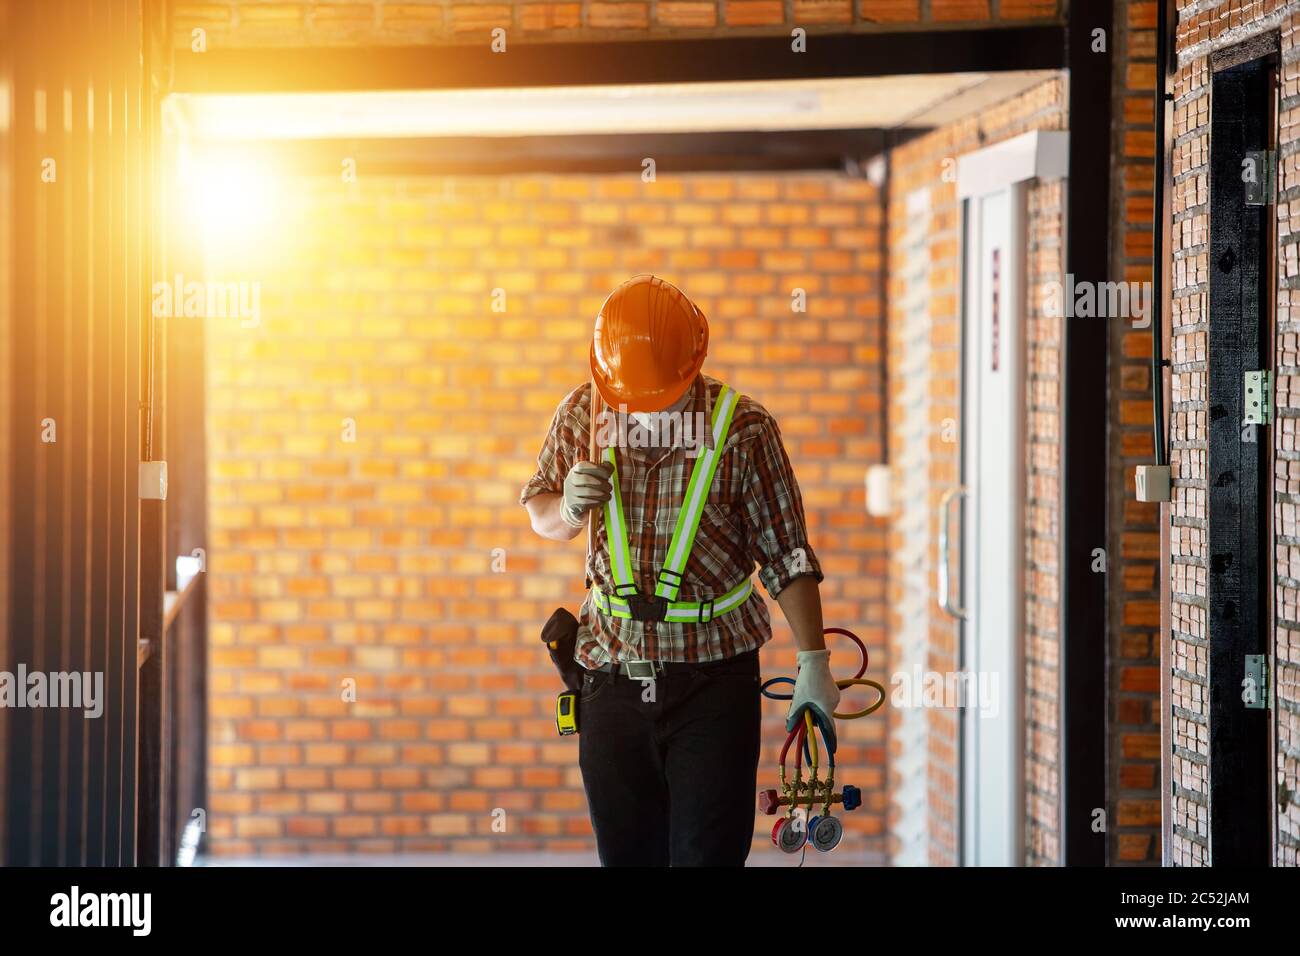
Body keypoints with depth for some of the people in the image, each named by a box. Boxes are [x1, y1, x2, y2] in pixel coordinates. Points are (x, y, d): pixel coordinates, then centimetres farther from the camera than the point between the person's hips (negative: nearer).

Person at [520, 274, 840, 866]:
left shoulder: (743, 429, -9)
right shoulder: (582, 415, 0)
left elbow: (787, 555, -4)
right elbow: (538, 512, 15)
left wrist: (814, 663, -5)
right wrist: (567, 509, -8)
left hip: (714, 682, -3)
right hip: (613, 677, 3)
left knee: (707, 854, -5)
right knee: (626, 855, 9)